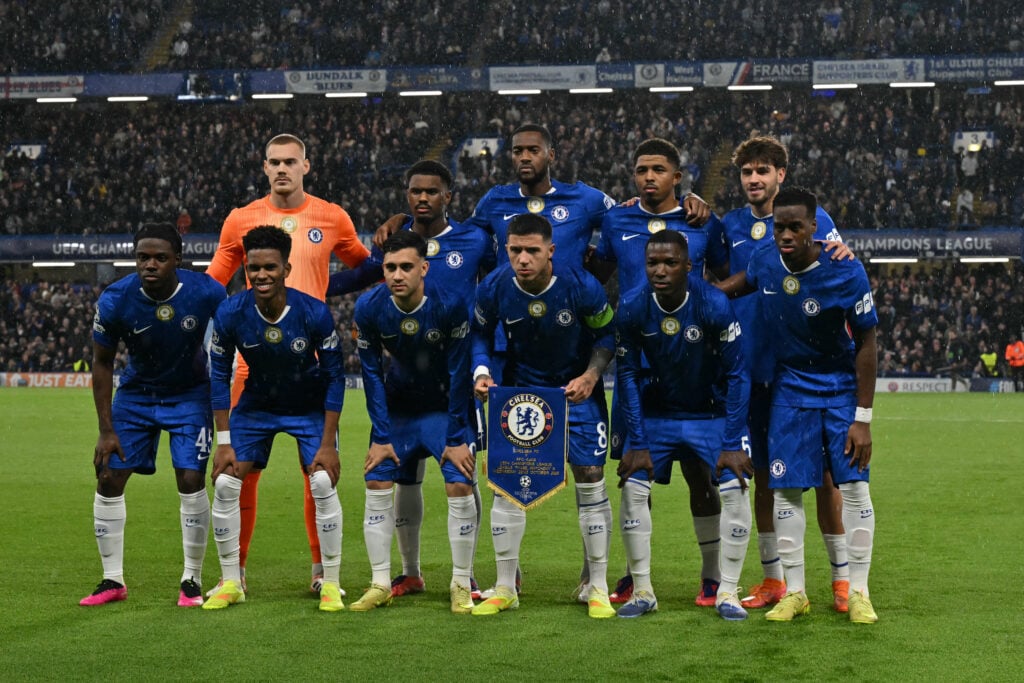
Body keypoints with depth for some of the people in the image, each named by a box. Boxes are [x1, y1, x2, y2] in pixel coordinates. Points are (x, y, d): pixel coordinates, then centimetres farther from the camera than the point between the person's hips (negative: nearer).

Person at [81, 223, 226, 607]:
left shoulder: (207, 294, -24)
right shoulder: (115, 301, -22)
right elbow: (102, 363, -8)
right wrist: (106, 430, -9)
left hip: (190, 395, -2)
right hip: (136, 393, 2)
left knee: (191, 480, -12)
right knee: (109, 478, -3)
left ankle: (192, 581, 3)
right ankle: (112, 581, 10)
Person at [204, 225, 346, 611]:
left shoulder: (314, 313, -26)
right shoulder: (230, 314, -22)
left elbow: (335, 377, -16)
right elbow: (219, 376, -9)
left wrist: (327, 444, -18)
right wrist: (224, 442, -12)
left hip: (309, 408, -2)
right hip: (256, 405, 2)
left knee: (323, 485, -16)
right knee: (225, 484, -9)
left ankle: (331, 584, -1)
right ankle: (231, 583, 6)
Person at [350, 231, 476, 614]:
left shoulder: (449, 305, -26)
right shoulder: (369, 308, -18)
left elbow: (459, 373, -18)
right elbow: (371, 373, -7)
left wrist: (456, 437, -17)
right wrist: (381, 435, -8)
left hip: (444, 406, -2)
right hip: (397, 406, 3)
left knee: (460, 486, -13)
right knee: (376, 483, -6)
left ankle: (461, 585, 0)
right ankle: (380, 585, 5)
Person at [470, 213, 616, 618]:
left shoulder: (582, 287, -24)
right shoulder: (493, 289, -19)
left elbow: (606, 332, -7)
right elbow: (480, 332, 0)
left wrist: (591, 376, -21)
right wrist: (481, 371, -17)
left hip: (576, 388, -2)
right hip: (521, 386, 2)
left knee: (590, 480, -6)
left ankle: (598, 588, 5)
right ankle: (505, 589, 8)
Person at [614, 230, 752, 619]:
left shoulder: (714, 306, -24)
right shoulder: (631, 309, -17)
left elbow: (736, 375, -17)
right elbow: (627, 375, -6)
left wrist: (732, 444, -18)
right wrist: (637, 442, -9)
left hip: (712, 412, -2)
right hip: (658, 411, 2)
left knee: (734, 489, -14)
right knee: (633, 487, -10)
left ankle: (727, 592, -2)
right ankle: (642, 591, 2)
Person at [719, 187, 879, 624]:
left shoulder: (846, 273, -22)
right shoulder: (765, 264, -11)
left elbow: (866, 345, -15)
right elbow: (739, 284, 16)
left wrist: (863, 418, -16)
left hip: (842, 388, -3)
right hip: (790, 387, 3)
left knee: (853, 486, -6)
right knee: (786, 489, -1)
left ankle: (858, 592, 3)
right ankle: (794, 592, 8)